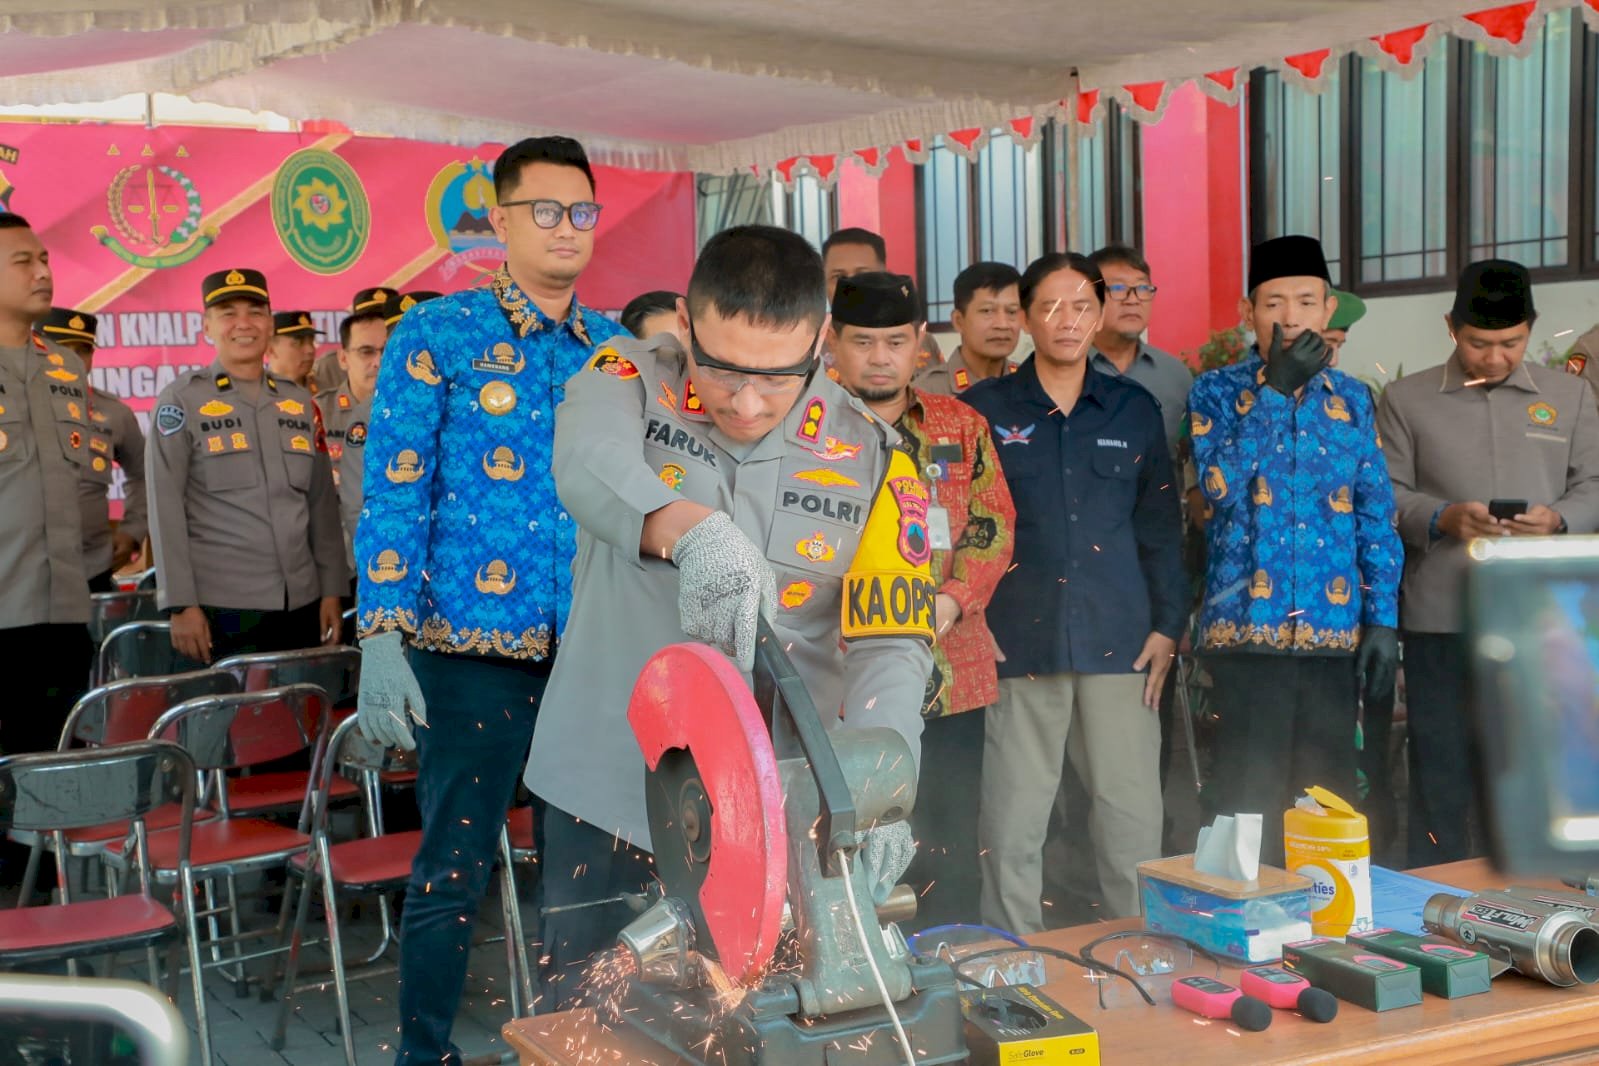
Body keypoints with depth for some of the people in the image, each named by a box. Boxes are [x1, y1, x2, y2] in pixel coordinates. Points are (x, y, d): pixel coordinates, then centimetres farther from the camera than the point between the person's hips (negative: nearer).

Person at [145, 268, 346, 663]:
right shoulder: (181, 401, 0)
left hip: (302, 603, 4)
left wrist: (332, 590, 7)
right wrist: (180, 603, -12)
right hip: (220, 605, -4)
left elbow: (323, 502, 13)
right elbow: (164, 507, -6)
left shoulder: (300, 401, 13)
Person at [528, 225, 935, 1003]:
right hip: (610, 794, 0)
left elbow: (891, 645, -10)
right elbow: (589, 465, -28)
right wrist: (695, 530, -49)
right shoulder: (631, 380, -6)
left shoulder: (872, 459, -3)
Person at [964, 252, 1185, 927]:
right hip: (1020, 642, -1)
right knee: (1013, 822, 0)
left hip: (1119, 641, 2)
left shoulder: (1134, 410, 12)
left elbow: (1160, 525, 13)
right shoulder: (982, 410, 6)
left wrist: (1167, 625, 6)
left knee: (1132, 814, 2)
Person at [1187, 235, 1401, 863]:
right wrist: (1277, 388, -14)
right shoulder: (1216, 392, 2)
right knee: (1249, 799, -1)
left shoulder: (1350, 398, 11)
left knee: (1328, 799, 9)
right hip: (1248, 628, -3)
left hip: (1335, 630, 3)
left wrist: (1383, 620, 3)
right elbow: (1220, 484, -15)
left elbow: (1377, 517, 11)